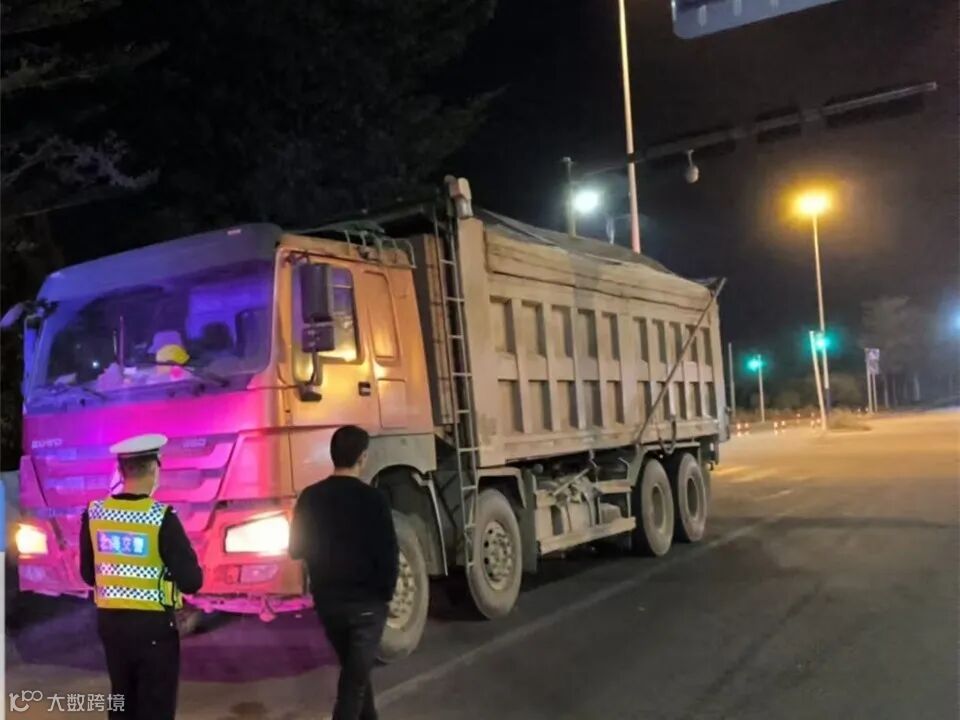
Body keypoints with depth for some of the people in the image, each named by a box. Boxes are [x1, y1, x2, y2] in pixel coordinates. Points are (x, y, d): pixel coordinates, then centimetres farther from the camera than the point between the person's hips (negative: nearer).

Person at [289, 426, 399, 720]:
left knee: (354, 669, 23)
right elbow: (387, 554, -15)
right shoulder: (371, 498, -15)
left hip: (326, 600, 5)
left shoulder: (310, 497, -2)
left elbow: (296, 549, 5)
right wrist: (386, 593, 0)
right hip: (366, 601, -5)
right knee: (356, 676, 2)